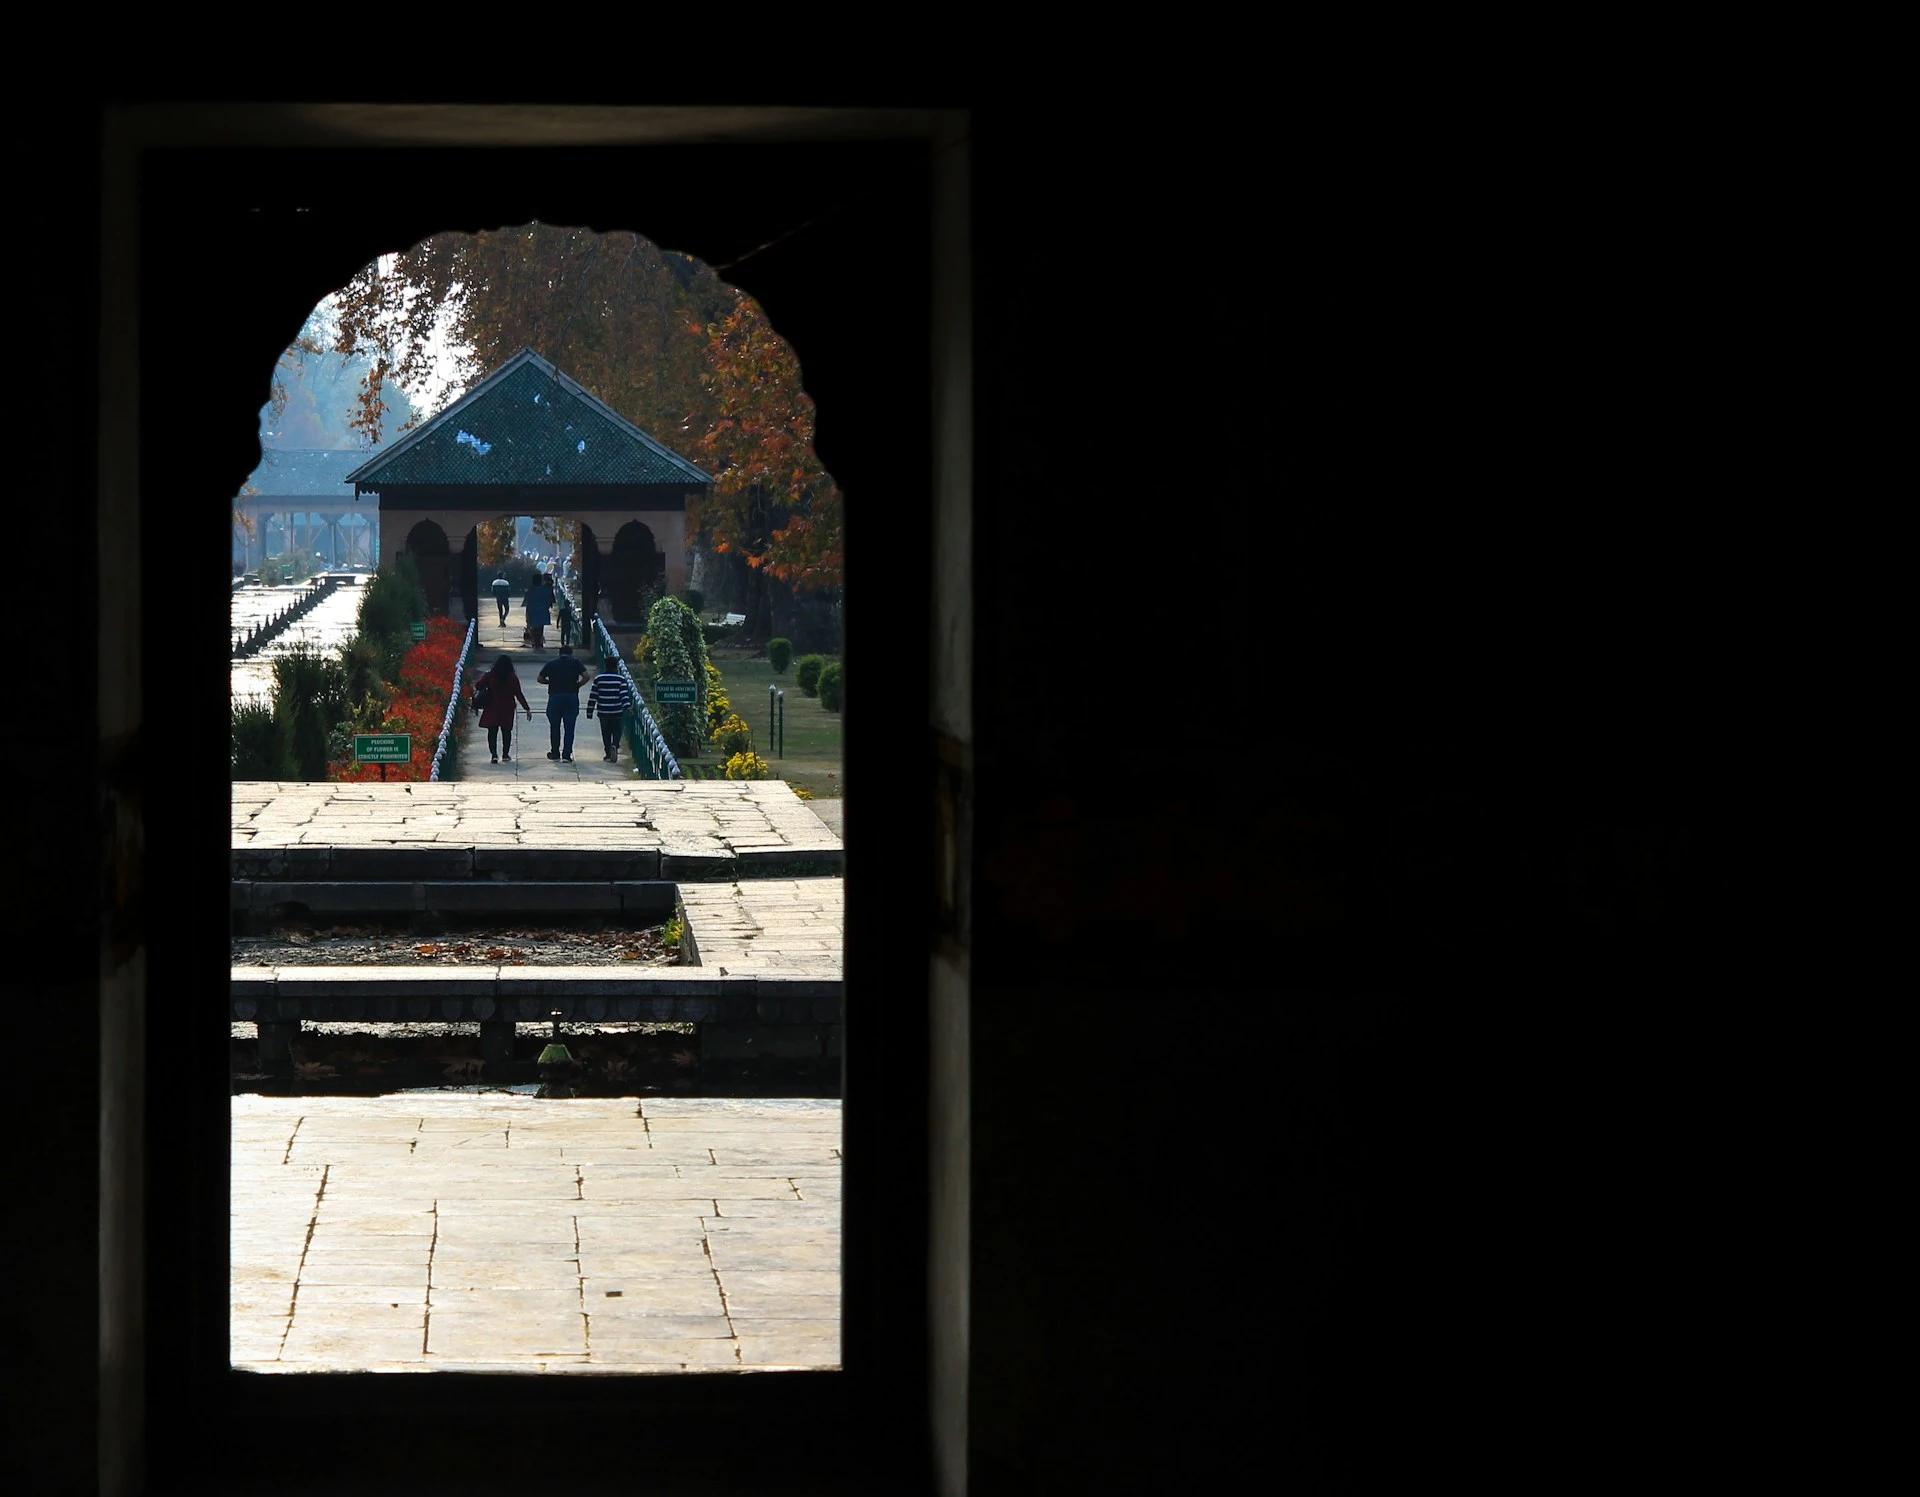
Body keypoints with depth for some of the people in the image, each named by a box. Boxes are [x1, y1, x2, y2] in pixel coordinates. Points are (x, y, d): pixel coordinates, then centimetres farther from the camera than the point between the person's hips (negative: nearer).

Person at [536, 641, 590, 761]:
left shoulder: (551, 663, 7)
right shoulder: (575, 663, 3)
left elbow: (539, 679, 6)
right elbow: (586, 676, -8)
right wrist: (577, 685, 7)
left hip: (555, 697, 0)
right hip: (571, 697, 0)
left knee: (554, 726, 13)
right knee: (569, 727, 2)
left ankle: (555, 752, 17)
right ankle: (567, 754, -4)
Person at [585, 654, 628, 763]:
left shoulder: (598, 679, 2)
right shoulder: (621, 679, -2)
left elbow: (593, 696, 4)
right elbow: (624, 695, -12)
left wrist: (590, 711, 8)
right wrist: (626, 708, -16)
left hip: (603, 712, 1)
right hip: (617, 712, -1)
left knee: (606, 733, 12)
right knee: (616, 731, 7)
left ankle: (608, 753, 13)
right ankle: (614, 745, -21)